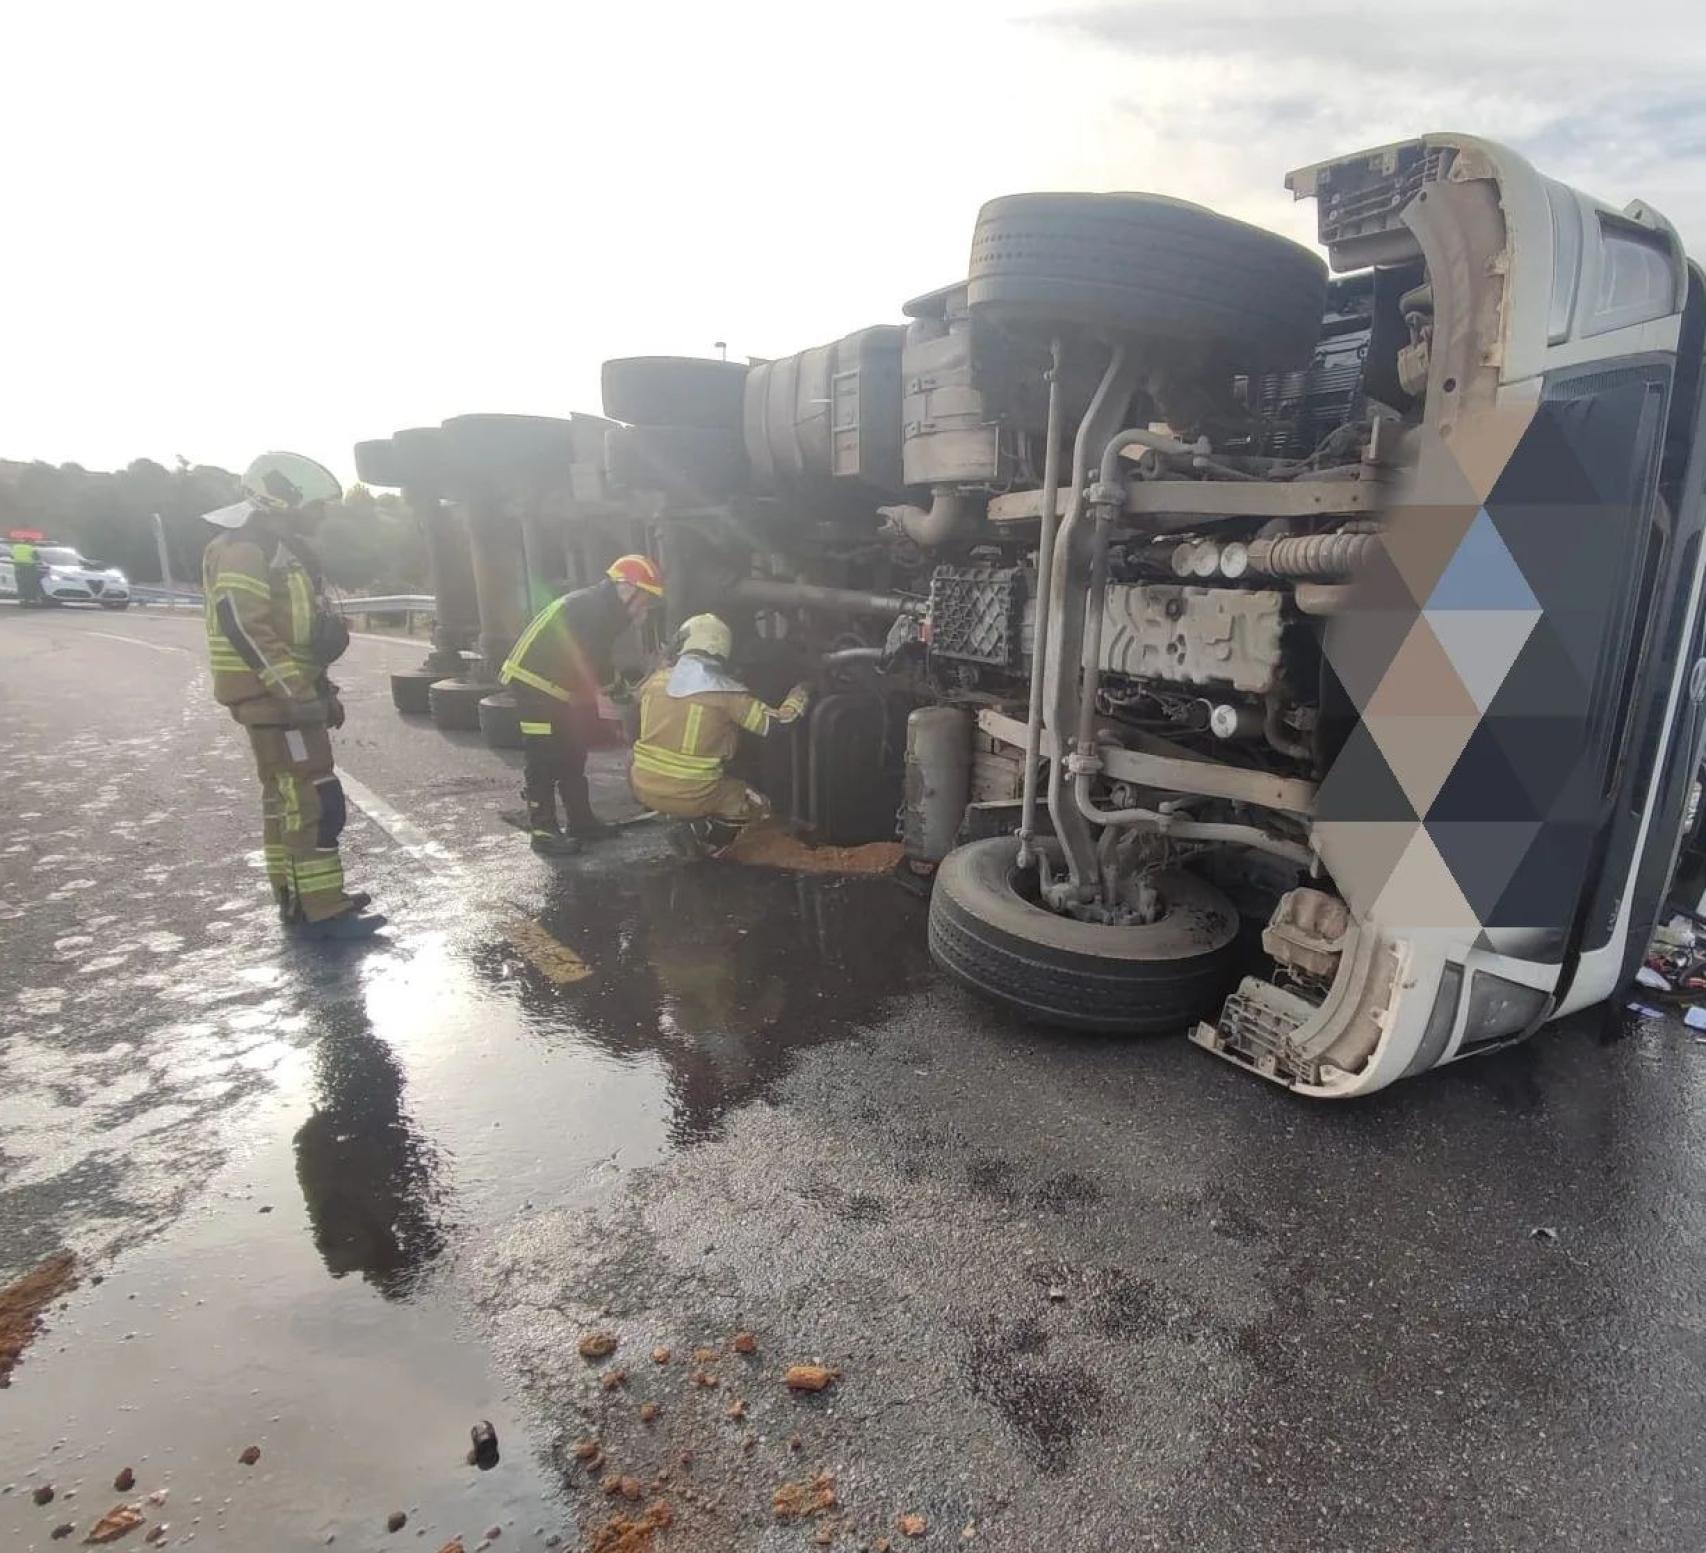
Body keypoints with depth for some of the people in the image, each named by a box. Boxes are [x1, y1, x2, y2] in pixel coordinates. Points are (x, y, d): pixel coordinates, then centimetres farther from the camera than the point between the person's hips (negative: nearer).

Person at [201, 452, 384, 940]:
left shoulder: (281, 549, 19)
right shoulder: (244, 550, -13)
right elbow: (244, 628, -23)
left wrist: (320, 688, 19)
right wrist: (298, 692, -25)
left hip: (288, 694, 11)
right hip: (275, 697, -11)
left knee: (286, 799, 14)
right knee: (314, 800, -11)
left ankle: (298, 899, 24)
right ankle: (322, 911, -8)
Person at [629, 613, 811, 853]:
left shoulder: (657, 680, 3)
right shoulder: (727, 693, -10)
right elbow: (778, 724, -8)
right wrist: (800, 693, 11)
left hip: (643, 789, 3)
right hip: (692, 797, -3)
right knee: (759, 805, 20)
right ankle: (704, 837, 1)